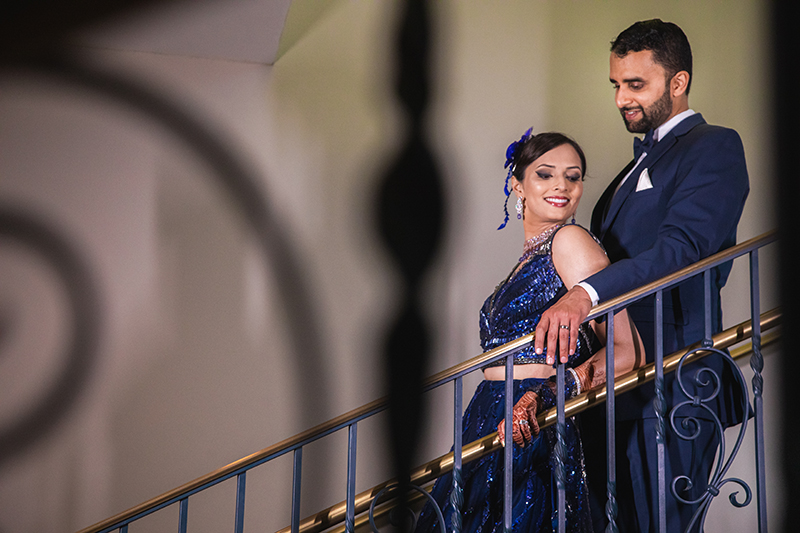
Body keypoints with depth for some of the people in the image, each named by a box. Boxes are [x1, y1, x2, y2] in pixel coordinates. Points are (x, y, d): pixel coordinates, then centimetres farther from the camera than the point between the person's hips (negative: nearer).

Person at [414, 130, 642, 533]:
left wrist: (545, 393, -25)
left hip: (529, 440, -8)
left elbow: (627, 351, -16)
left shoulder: (571, 240, -7)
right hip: (488, 437, 8)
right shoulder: (528, 259, 19)